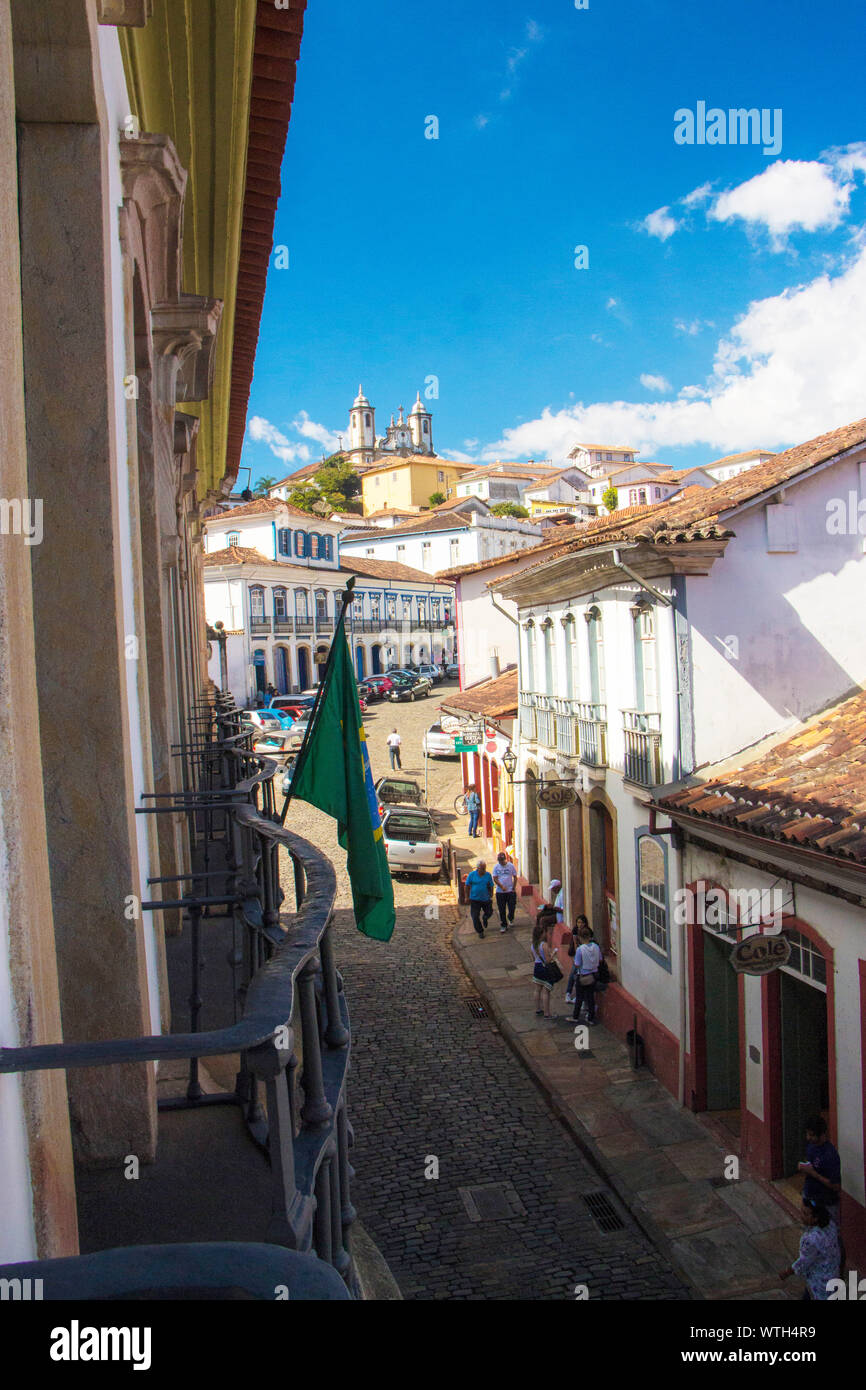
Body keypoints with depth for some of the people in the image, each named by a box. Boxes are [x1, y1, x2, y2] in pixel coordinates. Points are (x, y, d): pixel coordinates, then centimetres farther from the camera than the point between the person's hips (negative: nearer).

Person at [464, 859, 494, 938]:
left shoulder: (488, 875, -4)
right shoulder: (472, 875, -8)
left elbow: (491, 887, 2)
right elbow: (467, 886, -1)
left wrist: (491, 897, -3)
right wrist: (467, 897, -1)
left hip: (486, 899, 2)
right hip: (475, 899, -2)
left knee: (489, 913, 12)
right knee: (475, 917, -1)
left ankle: (485, 918, 48)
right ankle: (480, 931, 17)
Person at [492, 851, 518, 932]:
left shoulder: (511, 866, -1)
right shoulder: (496, 867, 0)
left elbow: (515, 877, 5)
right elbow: (495, 879, -4)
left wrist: (514, 888, -4)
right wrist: (501, 886, -17)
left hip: (510, 891, -1)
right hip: (500, 891, 1)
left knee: (512, 908, -1)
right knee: (502, 910, 4)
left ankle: (511, 919, 30)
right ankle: (503, 925, 17)